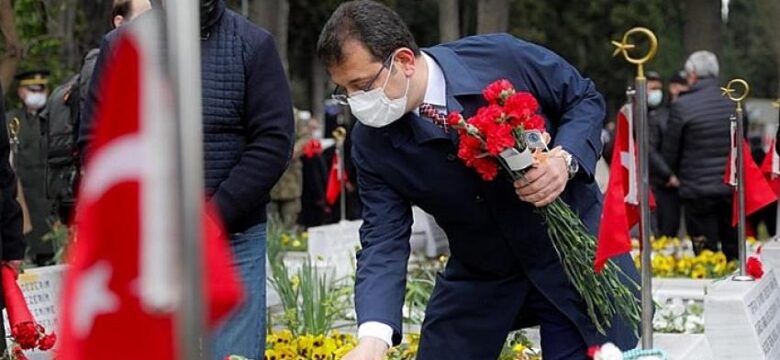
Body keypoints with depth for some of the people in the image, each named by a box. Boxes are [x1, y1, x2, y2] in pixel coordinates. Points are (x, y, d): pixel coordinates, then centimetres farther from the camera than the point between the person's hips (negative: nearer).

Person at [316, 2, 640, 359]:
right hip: (478, 275, 2)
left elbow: (585, 98, -6)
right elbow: (383, 239, -16)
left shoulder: (504, 57, -22)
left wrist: (566, 160, -27)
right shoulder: (372, 143, -14)